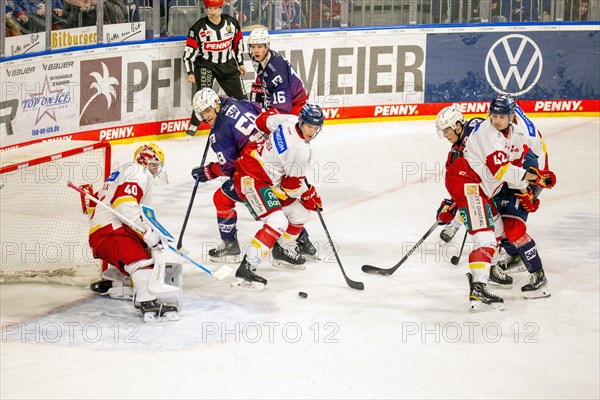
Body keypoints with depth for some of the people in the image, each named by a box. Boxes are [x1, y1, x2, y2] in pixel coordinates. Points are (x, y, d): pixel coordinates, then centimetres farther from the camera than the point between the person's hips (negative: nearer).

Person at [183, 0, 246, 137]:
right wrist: (190, 72, -16)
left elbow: (238, 42, 11)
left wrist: (240, 63, 14)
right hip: (205, 64, -3)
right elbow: (189, 50, -11)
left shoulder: (232, 23, -4)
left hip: (227, 64, 3)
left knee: (240, 95, 7)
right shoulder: (198, 28, -14)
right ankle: (194, 125, -13)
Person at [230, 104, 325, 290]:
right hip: (251, 178, -10)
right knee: (277, 222, -26)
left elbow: (263, 120, 13)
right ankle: (246, 269, -29)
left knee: (300, 212, 18)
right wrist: (310, 195, 4)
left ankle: (285, 249, 41)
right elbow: (293, 184, -15)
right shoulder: (301, 151, -25)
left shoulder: (290, 120, -4)